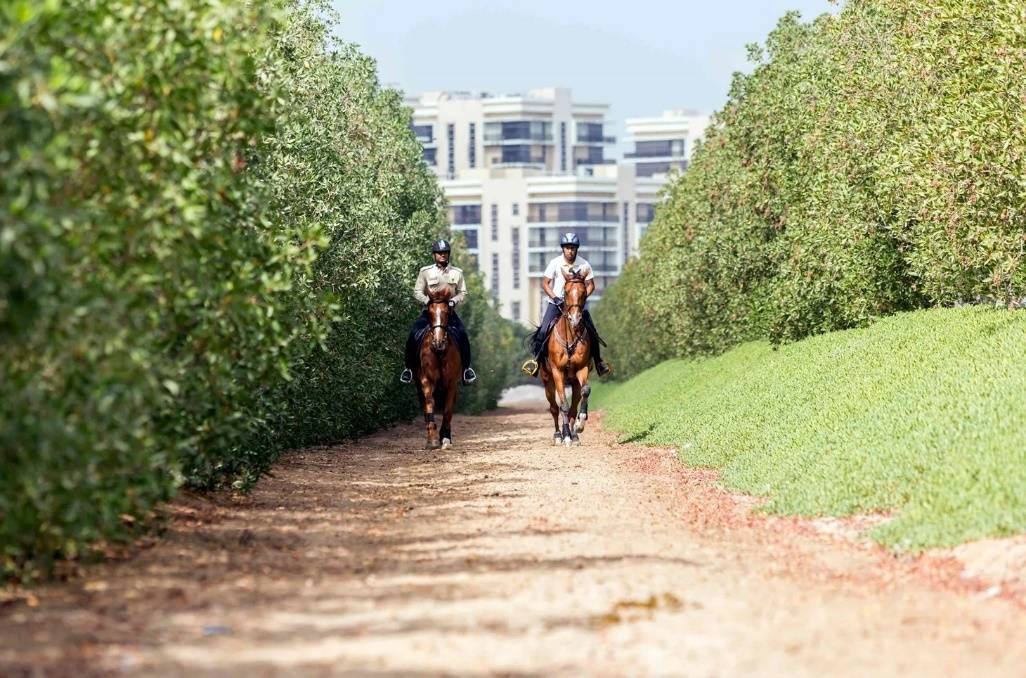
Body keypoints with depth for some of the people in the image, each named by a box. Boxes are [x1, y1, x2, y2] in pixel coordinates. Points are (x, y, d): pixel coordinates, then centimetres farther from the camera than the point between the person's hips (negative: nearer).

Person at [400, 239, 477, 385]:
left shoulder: (457, 273, 5)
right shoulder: (425, 272, 0)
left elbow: (463, 293, 7)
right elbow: (417, 292, -1)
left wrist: (454, 301, -12)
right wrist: (428, 301, -17)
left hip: (449, 311, 1)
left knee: (462, 335, -22)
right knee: (413, 336, -18)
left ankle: (466, 368, -7)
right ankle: (409, 368, -3)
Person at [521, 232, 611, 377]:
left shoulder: (584, 264, -6)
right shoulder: (555, 263, -9)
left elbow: (590, 285, 1)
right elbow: (545, 283, -6)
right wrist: (555, 298, -20)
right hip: (556, 302, -1)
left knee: (591, 331, -8)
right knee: (543, 330, -15)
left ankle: (598, 361, 8)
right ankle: (536, 359, 0)